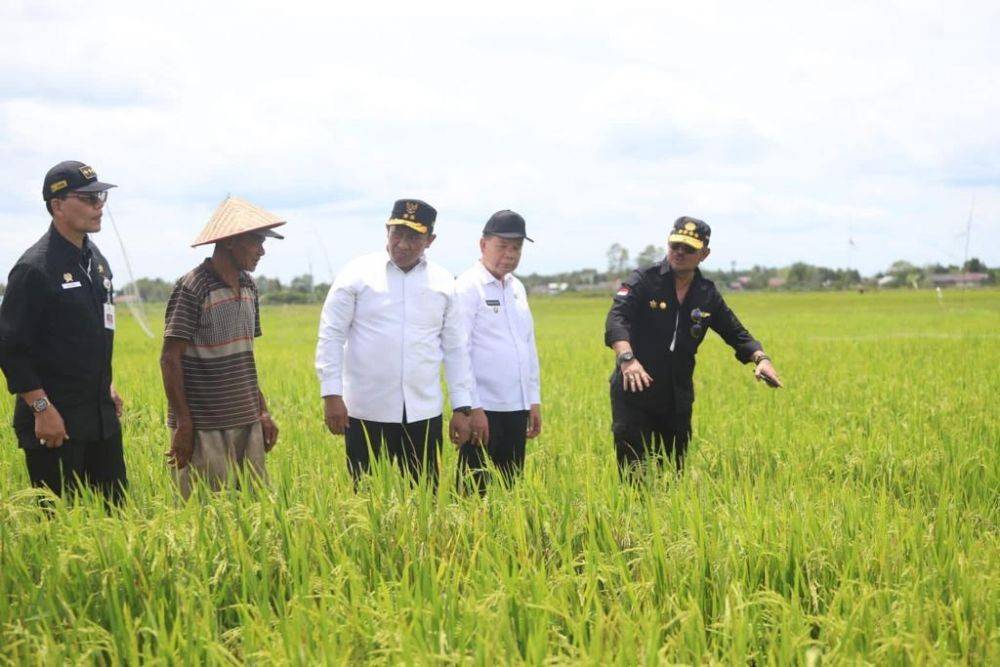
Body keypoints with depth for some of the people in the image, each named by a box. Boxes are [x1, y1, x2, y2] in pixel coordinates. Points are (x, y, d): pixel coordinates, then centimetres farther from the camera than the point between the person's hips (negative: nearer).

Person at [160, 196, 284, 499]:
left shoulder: (248, 286, 11)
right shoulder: (192, 288, -11)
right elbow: (170, 359, -11)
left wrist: (262, 411, 15)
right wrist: (183, 425, -14)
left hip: (247, 423, 7)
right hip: (204, 428, -7)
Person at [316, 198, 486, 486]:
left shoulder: (443, 283, 8)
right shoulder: (357, 274, 0)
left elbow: (455, 348, 12)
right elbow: (330, 336, -1)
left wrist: (463, 408, 9)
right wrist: (331, 395, -9)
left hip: (424, 414, 3)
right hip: (367, 412, -2)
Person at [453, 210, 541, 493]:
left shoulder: (517, 288, 14)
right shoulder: (467, 287, -8)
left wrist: (534, 400, 17)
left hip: (517, 407, 7)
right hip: (482, 408, -7)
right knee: (475, 491, -4)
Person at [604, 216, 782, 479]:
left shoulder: (708, 295, 8)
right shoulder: (643, 281, -6)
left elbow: (736, 333, 15)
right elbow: (616, 319, -20)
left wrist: (760, 358, -7)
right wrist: (627, 357, -40)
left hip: (677, 400, 4)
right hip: (635, 393, -4)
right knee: (634, 476, -8)